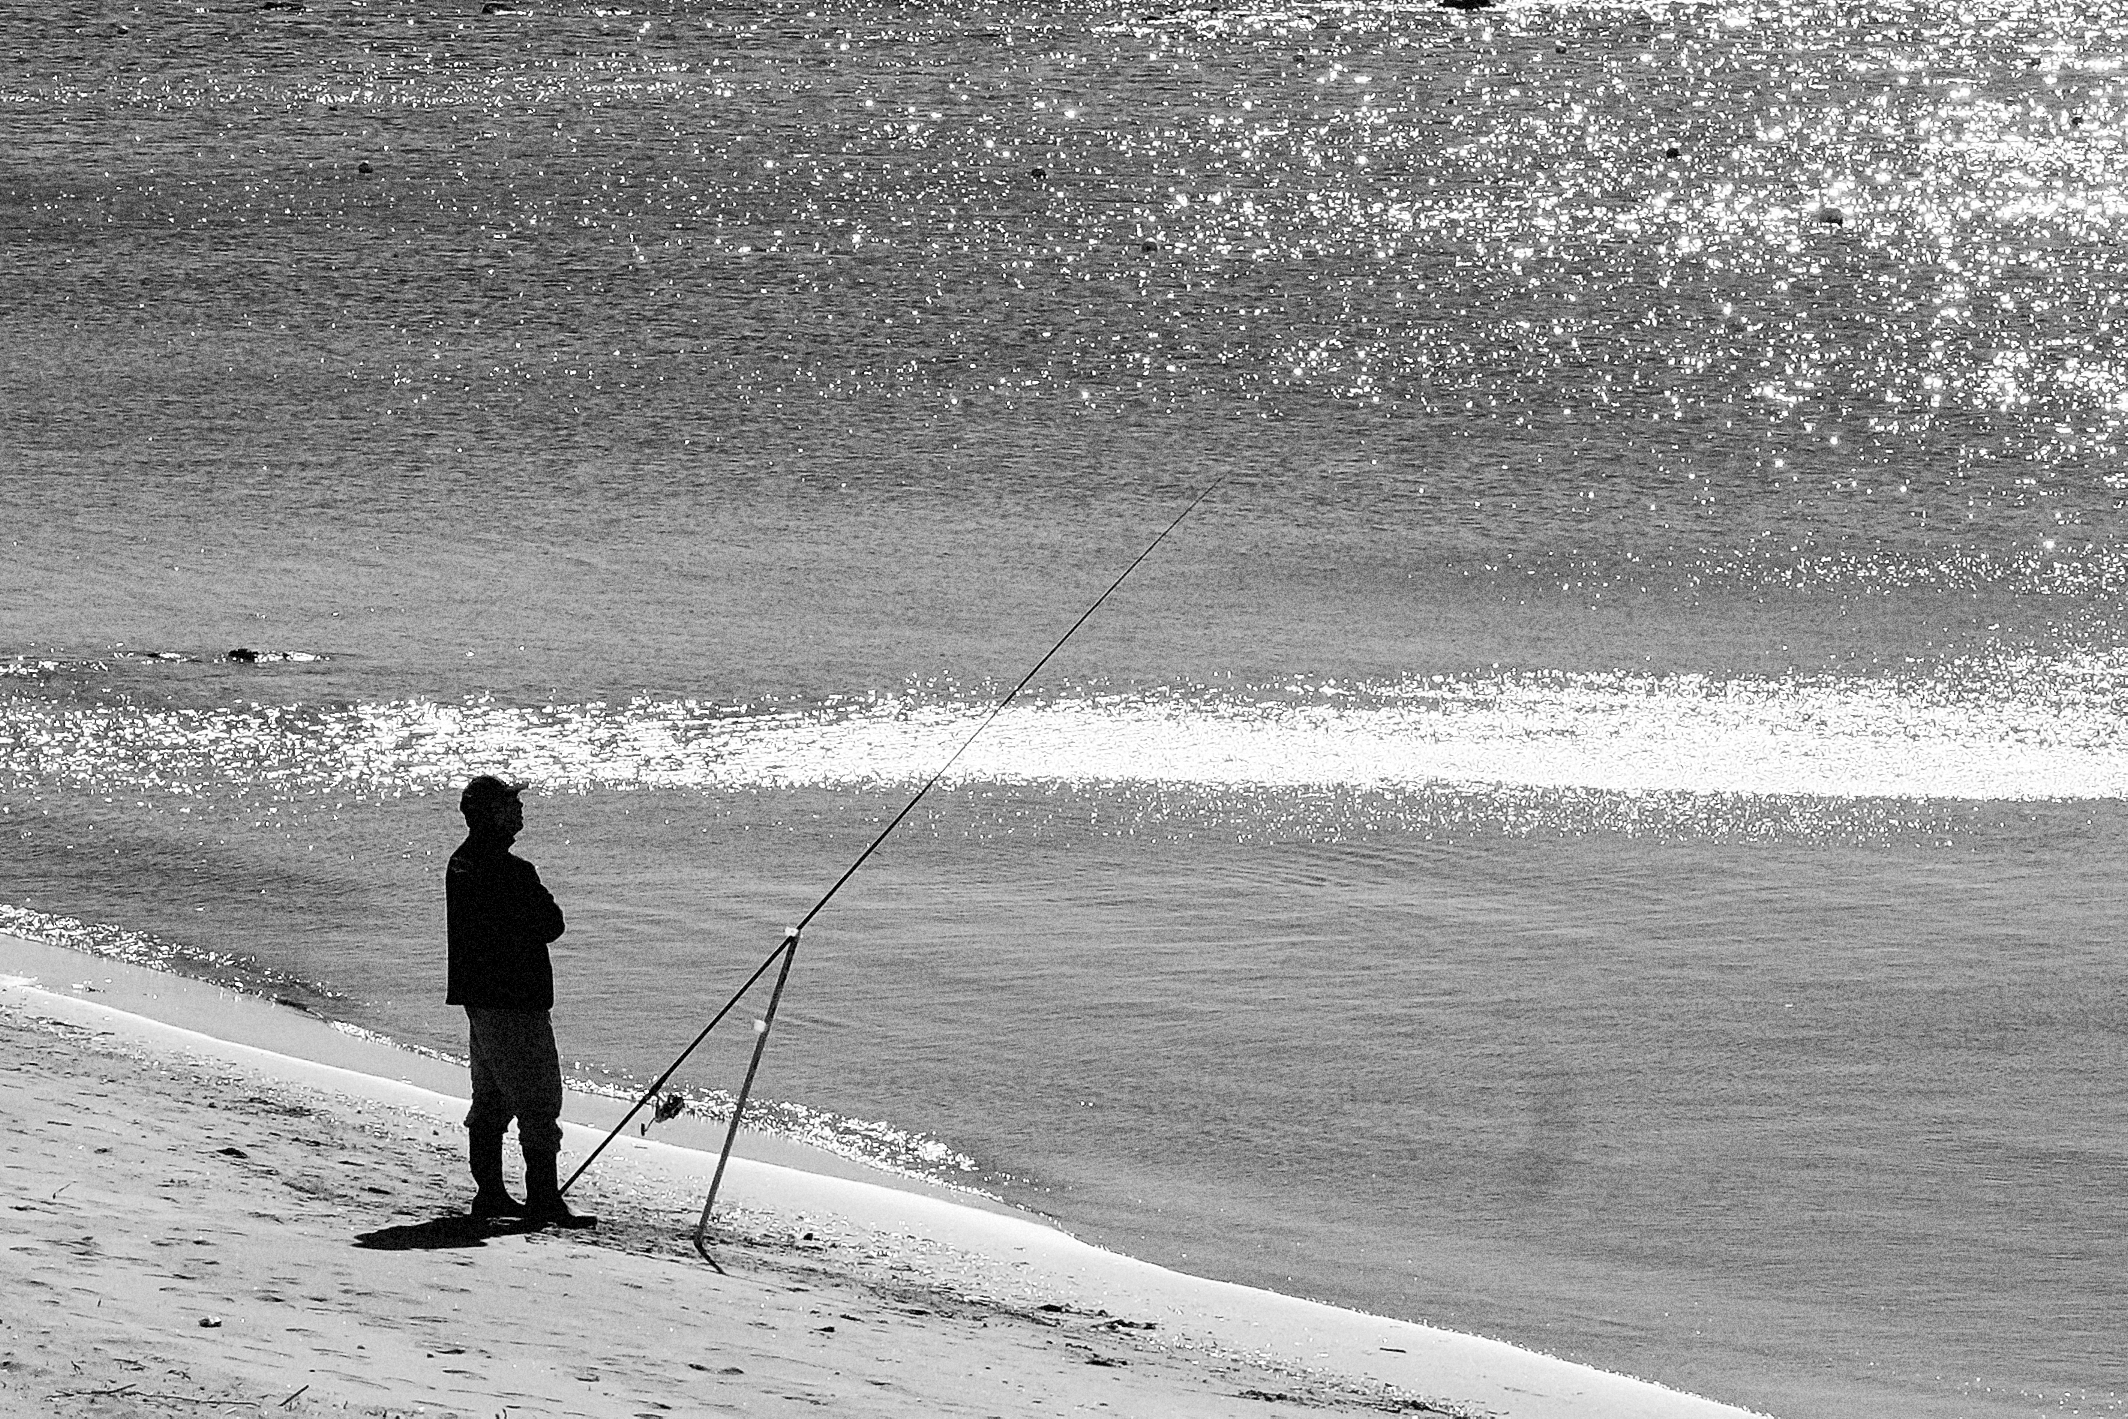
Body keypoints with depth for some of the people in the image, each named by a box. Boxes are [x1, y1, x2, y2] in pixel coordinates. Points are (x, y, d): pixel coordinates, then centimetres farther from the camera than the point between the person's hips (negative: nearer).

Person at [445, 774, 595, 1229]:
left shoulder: (460, 863, 9)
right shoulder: (509, 871, -21)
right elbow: (552, 925, -16)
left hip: (478, 995, 10)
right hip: (515, 1000, -10)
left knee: (491, 1102, 17)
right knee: (538, 1104, -7)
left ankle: (490, 1192, 23)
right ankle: (543, 1201, -8)